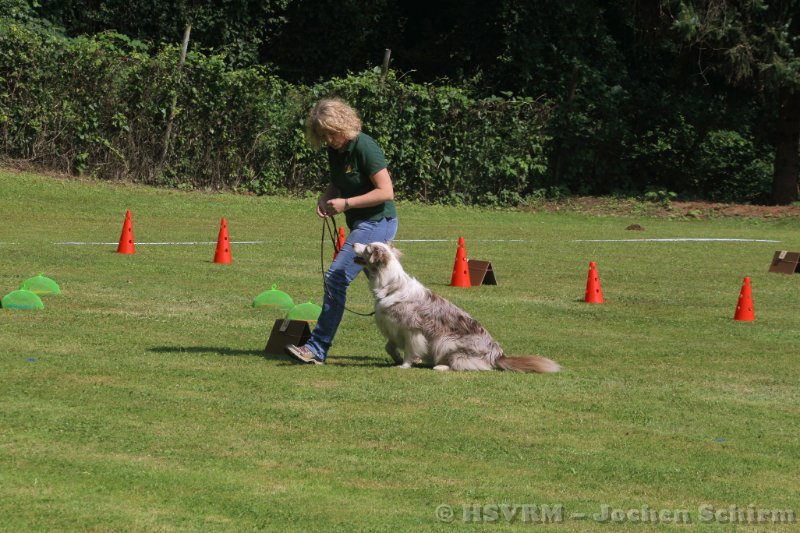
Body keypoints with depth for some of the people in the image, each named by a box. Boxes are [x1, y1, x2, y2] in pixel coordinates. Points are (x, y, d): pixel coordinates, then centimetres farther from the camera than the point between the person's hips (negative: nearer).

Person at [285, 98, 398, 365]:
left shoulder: (364, 148, -20)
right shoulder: (335, 150, 6)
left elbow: (386, 192, -21)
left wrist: (346, 203, -20)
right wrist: (325, 198, 0)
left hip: (377, 222, -10)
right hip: (362, 223, 10)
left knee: (336, 278, -15)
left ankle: (317, 348, -13)